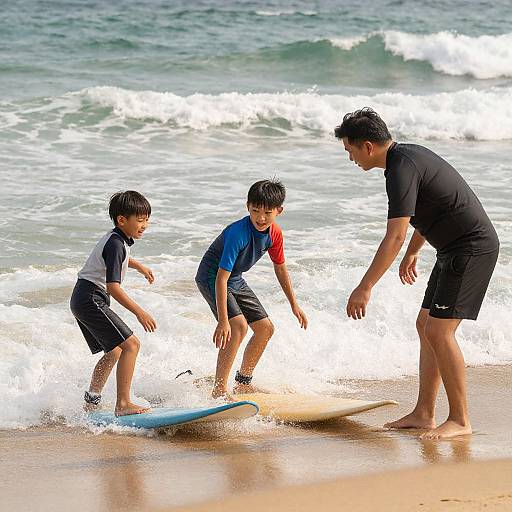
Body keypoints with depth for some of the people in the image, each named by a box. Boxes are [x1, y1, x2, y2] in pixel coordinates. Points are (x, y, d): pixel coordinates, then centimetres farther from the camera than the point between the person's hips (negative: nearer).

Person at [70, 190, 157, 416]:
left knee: (114, 352, 18)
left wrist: (139, 266, 53)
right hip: (91, 298, -11)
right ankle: (123, 404, -20)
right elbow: (113, 287, -26)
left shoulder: (115, 238, 13)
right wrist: (139, 312, -27)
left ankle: (91, 402, 22)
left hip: (82, 299, 11)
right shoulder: (116, 244, -18)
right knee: (130, 344, -16)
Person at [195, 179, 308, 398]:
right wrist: (223, 320, -39)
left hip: (236, 281, 8)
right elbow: (221, 277, -35)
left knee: (265, 328, 9)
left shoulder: (275, 234, -10)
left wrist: (294, 305, 12)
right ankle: (219, 390, -24)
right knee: (239, 325, -27)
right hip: (211, 277, -8)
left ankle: (243, 383, 27)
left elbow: (280, 268, 9)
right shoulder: (238, 233, -34)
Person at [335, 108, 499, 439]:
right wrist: (413, 253, 41)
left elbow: (395, 235, -28)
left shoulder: (402, 169, -20)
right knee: (426, 325, 11)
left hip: (472, 248, -11)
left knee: (439, 331, -12)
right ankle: (424, 414, 14)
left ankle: (460, 420, -6)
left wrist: (365, 287, -29)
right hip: (455, 249, 11)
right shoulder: (409, 155, 12)